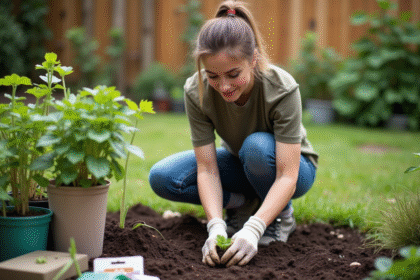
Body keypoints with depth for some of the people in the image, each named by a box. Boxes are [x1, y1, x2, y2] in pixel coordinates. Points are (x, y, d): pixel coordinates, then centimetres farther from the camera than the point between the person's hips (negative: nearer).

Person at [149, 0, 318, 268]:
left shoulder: (282, 89, -33)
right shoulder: (196, 92, -25)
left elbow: (287, 176, -36)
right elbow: (207, 170, -25)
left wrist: (252, 229, -48)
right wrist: (215, 226, -40)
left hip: (291, 167, -3)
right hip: (240, 163, 3)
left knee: (257, 146, -39)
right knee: (162, 178, -20)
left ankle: (282, 214, -9)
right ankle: (245, 203, -2)